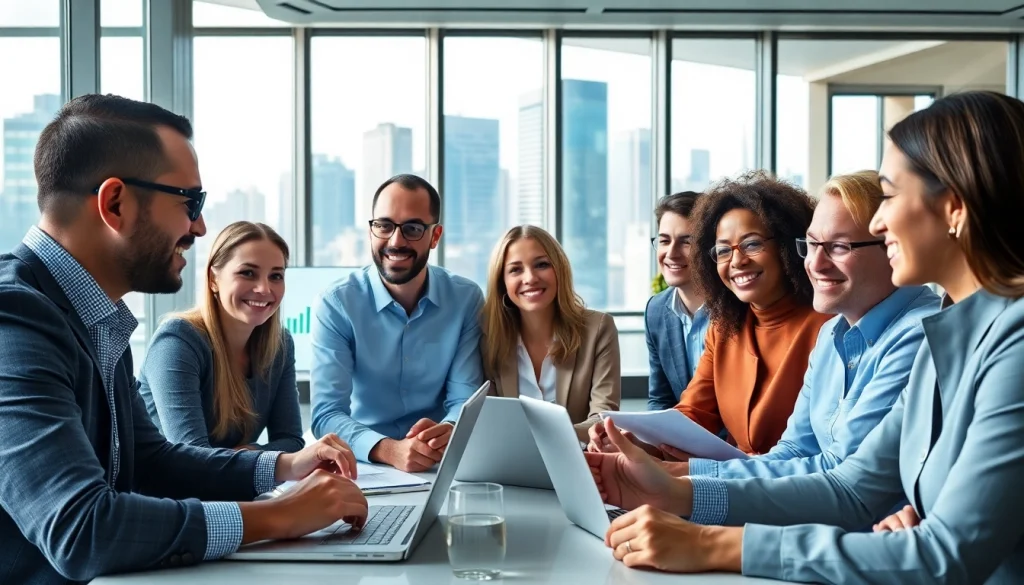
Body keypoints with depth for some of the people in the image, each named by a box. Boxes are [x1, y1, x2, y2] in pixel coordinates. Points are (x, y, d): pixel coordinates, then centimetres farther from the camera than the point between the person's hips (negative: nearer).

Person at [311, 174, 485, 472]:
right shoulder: (336, 304, -8)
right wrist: (389, 450, -33)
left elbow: (465, 399, -5)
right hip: (363, 464, -2)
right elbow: (327, 414, -15)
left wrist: (447, 433, -27)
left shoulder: (466, 299, -2)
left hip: (441, 464, 2)